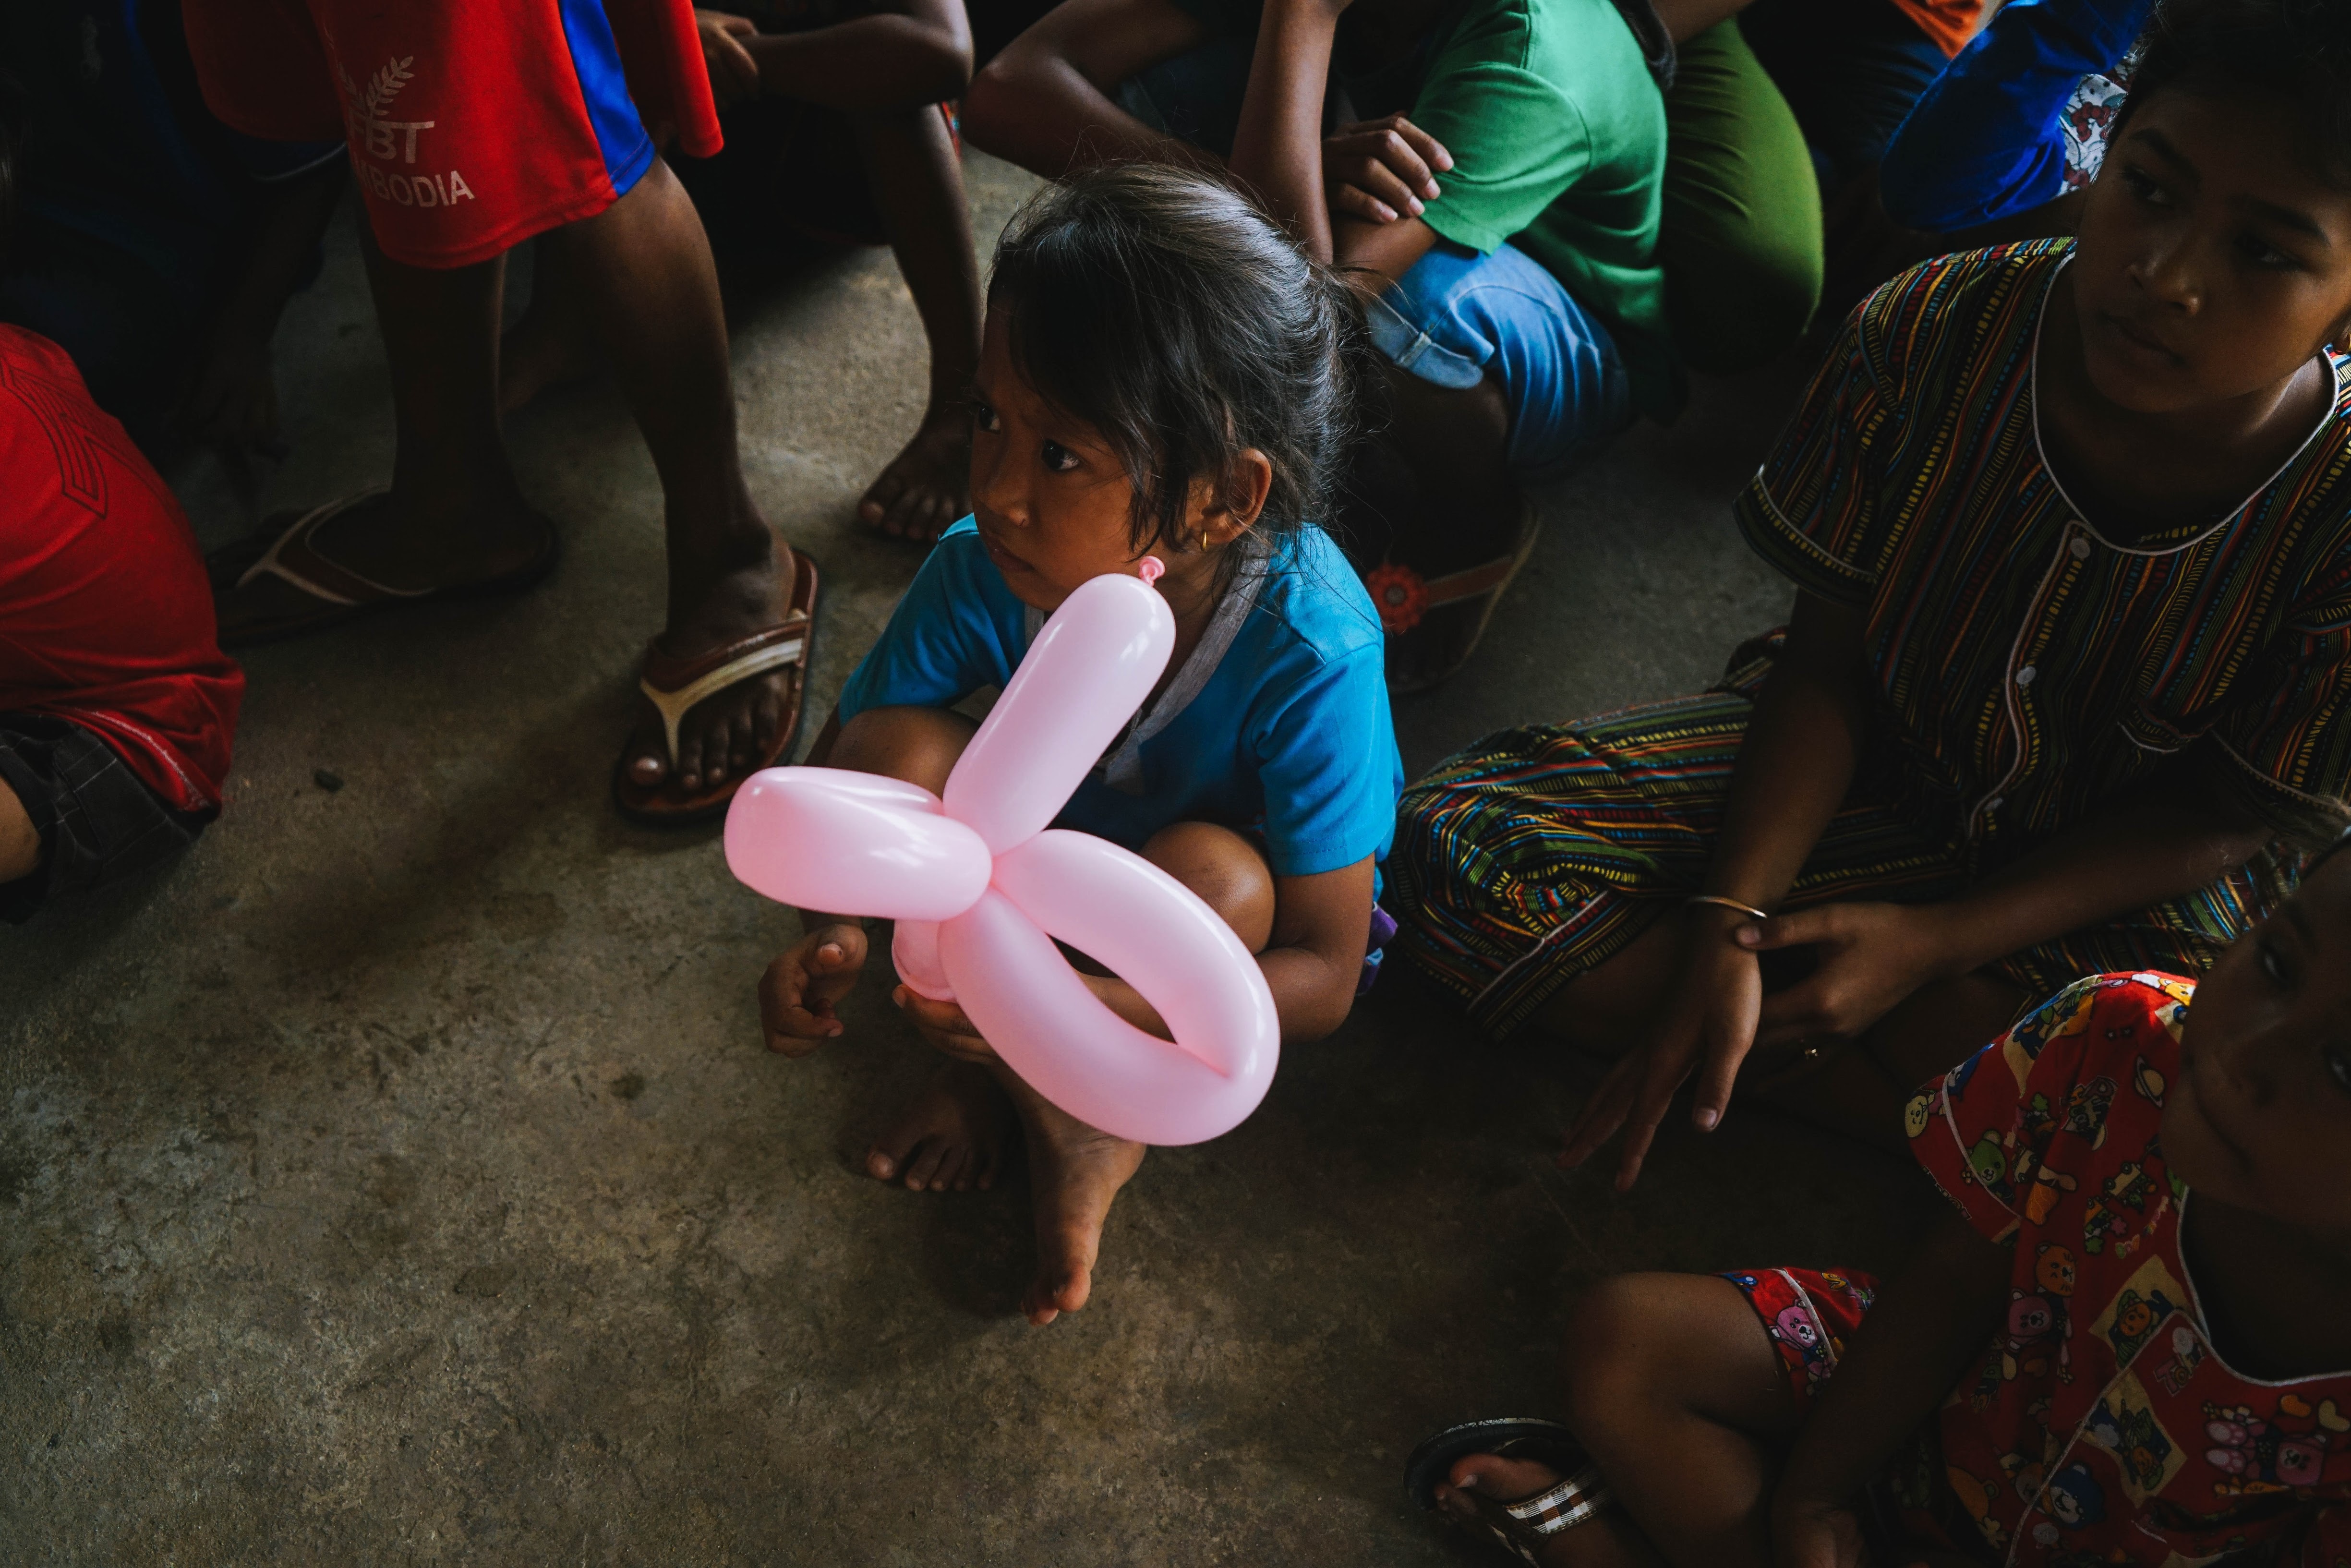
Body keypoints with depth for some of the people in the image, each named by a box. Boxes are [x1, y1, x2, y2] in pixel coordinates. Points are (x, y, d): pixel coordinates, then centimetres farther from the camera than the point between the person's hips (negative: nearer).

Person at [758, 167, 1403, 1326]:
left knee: (1211, 875, -38)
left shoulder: (1310, 653, -37)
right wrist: (825, 934, -35)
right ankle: (1045, 1106, -6)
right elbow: (837, 770, -13)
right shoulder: (985, 572, -27)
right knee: (894, 751, -24)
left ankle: (1085, 1099, -4)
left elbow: (1322, 977, -31)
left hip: (1242, 911, -3)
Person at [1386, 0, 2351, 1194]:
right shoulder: (1932, 334, -20)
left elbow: (2228, 819, -11)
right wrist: (1724, 926, -23)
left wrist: (1932, 940, -20)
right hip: (1871, 755, 3)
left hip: (2123, 884, -2)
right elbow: (1829, 658, -11)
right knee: (1461, 851, -18)